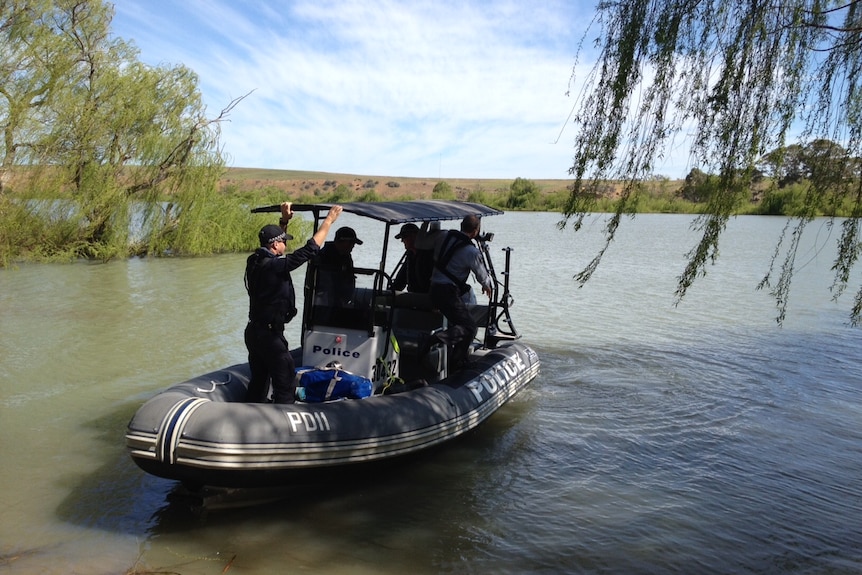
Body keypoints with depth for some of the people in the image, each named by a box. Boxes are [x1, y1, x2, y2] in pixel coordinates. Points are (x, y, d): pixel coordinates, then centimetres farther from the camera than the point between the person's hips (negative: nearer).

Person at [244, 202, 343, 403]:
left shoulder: (256, 260, 2)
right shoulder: (274, 265, -22)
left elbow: (274, 238, 23)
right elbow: (309, 250, -19)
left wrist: (285, 220, 19)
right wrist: (328, 221, -11)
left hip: (254, 331, 9)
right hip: (270, 334, -9)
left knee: (258, 381, 20)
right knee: (285, 386, -3)